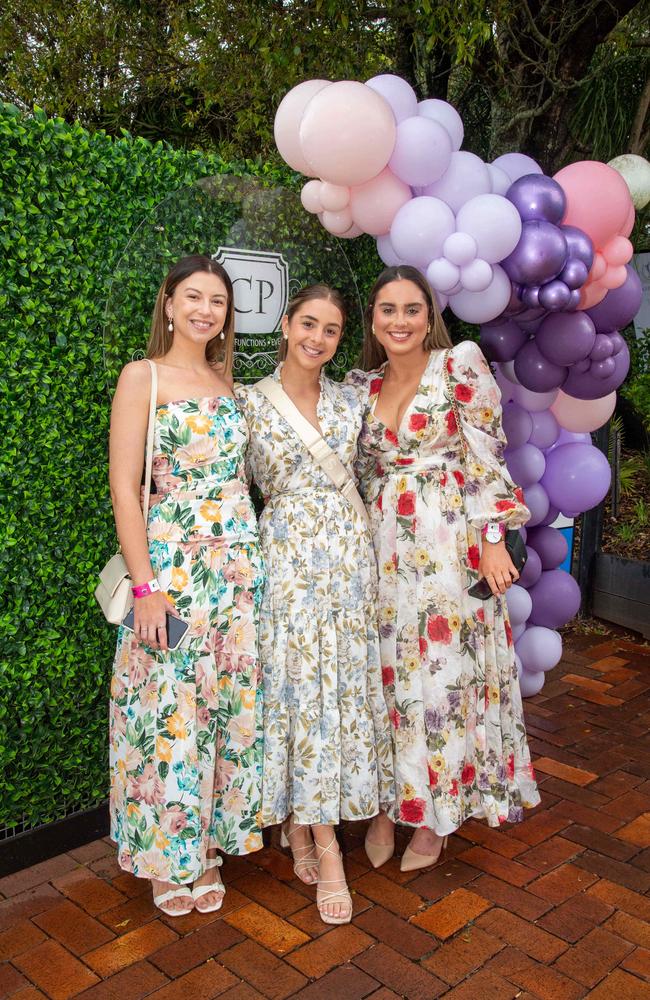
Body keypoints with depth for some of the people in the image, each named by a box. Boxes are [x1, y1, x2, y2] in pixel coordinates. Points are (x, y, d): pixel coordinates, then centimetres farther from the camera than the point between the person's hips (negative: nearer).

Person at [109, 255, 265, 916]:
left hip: (239, 565, 5)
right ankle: (168, 858, 22)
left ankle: (208, 842, 28)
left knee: (231, 702, 9)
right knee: (170, 710, 1)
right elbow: (124, 487, -9)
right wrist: (145, 585, -14)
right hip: (171, 564, -5)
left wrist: (254, 555, 7)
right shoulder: (142, 377, -3)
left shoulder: (228, 384, 13)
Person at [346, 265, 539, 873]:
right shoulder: (361, 386, 11)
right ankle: (386, 806, 24)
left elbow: (487, 455, -6)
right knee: (385, 669, 7)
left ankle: (434, 814, 21)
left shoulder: (461, 364, -3)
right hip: (382, 546, 4)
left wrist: (493, 538, -12)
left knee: (444, 670, 2)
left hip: (448, 544, -4)